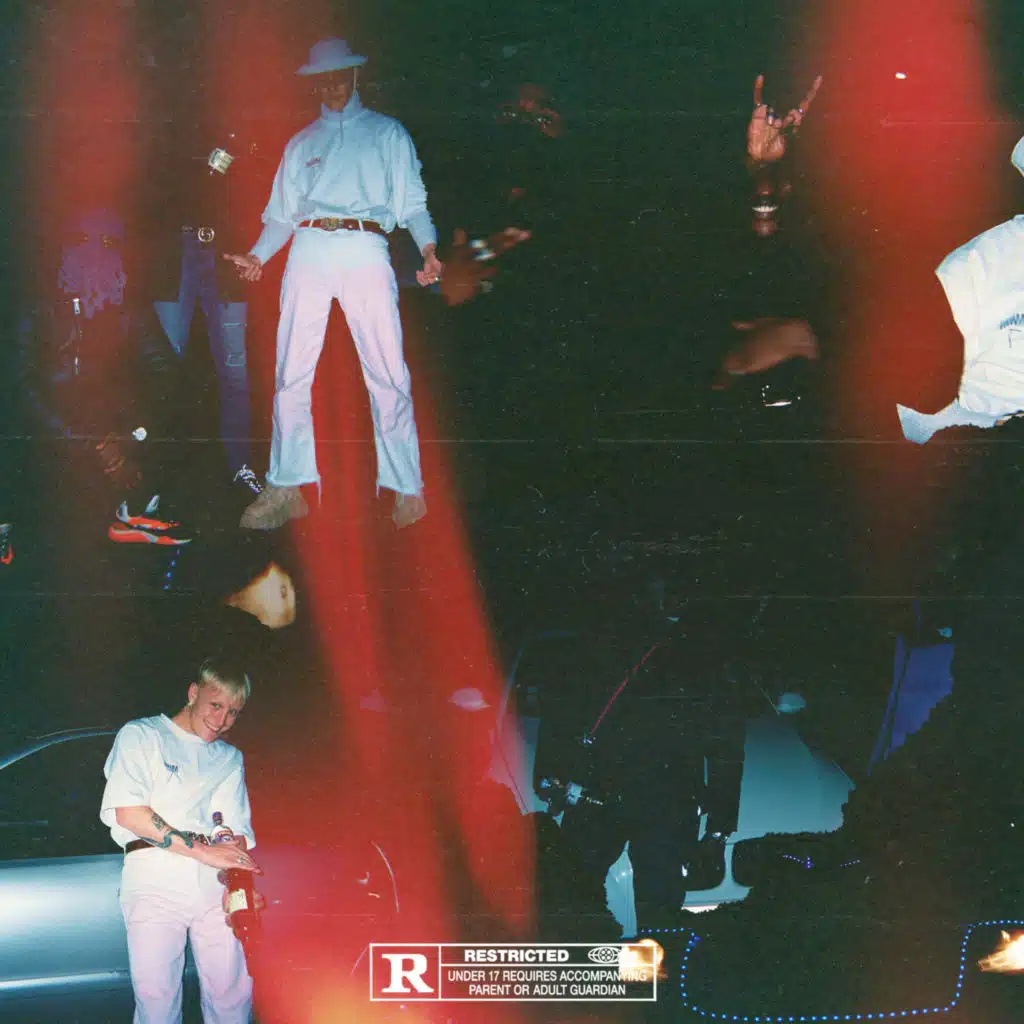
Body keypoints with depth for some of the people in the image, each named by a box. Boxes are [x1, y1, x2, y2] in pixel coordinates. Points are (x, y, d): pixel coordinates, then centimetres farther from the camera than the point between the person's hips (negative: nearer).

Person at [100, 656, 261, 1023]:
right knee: (156, 993, -12)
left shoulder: (230, 759, 25)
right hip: (155, 874, -4)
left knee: (232, 991, -5)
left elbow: (237, 831, 15)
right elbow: (126, 812, -6)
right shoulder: (141, 736, 10)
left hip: (215, 881, 4)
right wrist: (201, 850, -12)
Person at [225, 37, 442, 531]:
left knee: (388, 373, -8)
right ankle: (287, 489, 1)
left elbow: (412, 201, 8)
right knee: (292, 373, -3)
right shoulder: (301, 143, 24)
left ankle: (406, 489, -3)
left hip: (365, 252, -2)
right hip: (309, 250, 3)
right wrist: (258, 255, 1)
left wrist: (428, 248, -10)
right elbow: (282, 212, 19)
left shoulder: (387, 133, 17)